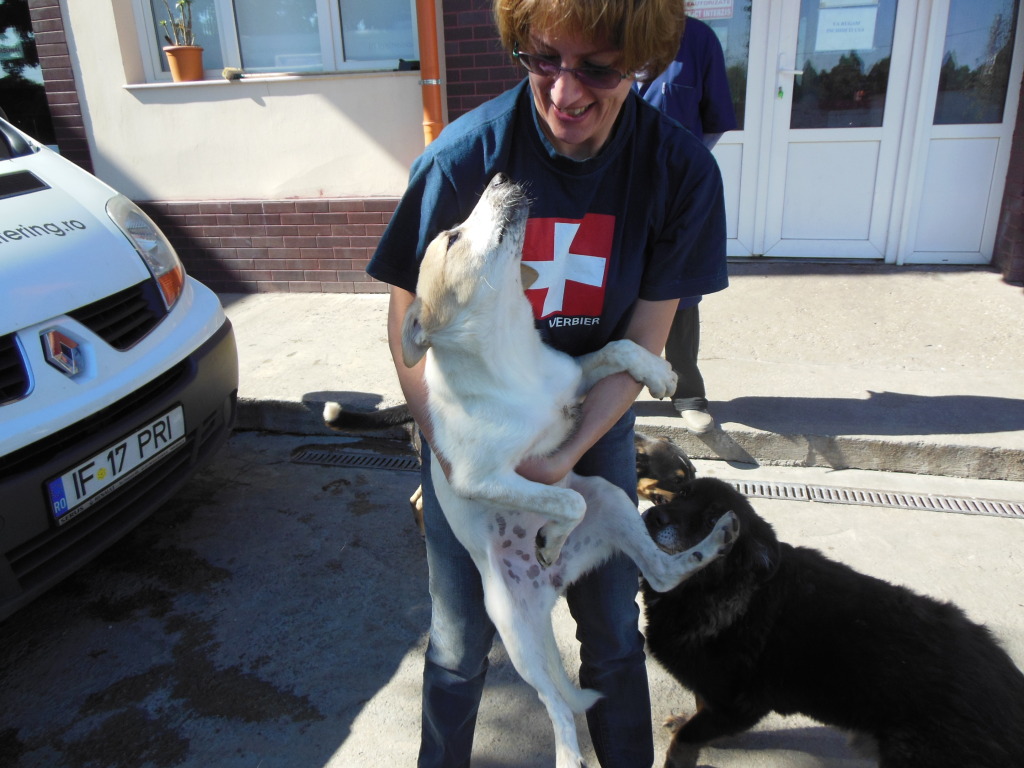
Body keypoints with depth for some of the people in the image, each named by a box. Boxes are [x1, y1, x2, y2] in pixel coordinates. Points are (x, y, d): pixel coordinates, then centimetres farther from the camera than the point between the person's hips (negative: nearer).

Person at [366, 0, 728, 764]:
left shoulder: (681, 169, -16)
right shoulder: (466, 155, -22)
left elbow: (643, 342, -11)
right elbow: (411, 323, -13)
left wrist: (567, 456, -21)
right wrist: (456, 455, -19)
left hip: (593, 423, 2)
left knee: (613, 629, 16)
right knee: (460, 644, 10)